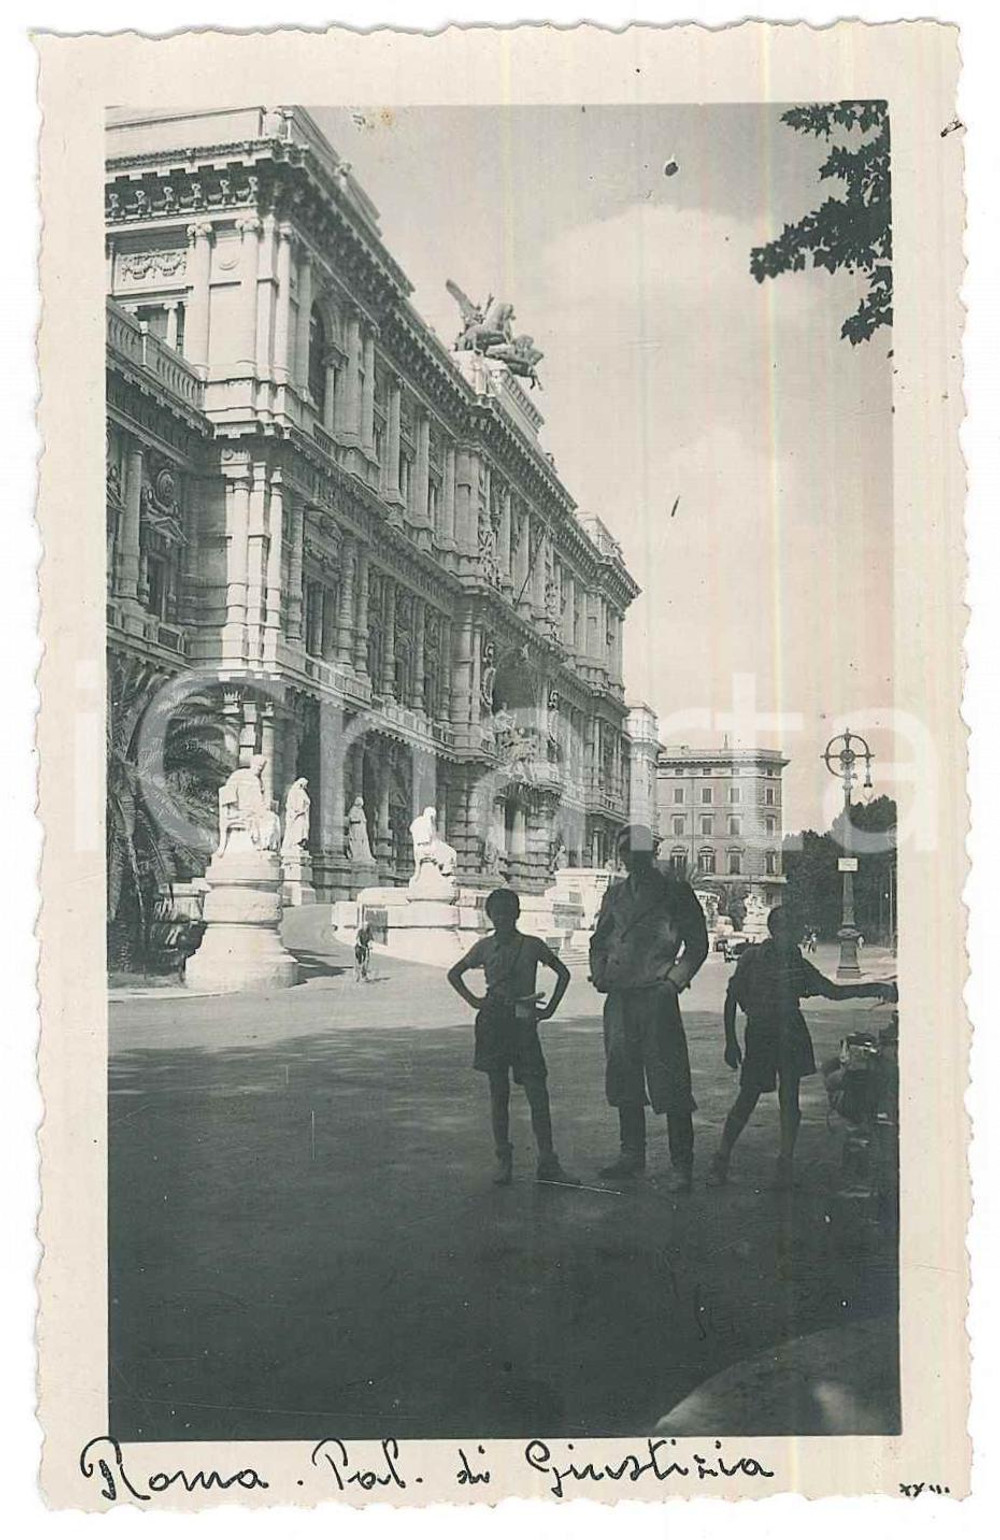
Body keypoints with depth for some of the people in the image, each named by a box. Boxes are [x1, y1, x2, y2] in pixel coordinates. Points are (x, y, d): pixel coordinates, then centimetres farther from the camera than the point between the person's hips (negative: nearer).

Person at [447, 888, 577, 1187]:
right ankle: (503, 1160, 12)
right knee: (499, 1093, 5)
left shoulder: (532, 945, 2)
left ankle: (548, 1163, -1)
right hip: (492, 1024, 1)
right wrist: (473, 1000, 5)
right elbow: (454, 974, 18)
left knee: (538, 1094, -6)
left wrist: (550, 1008, 5)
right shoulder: (484, 947, 5)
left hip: (524, 1024, -1)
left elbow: (563, 973, 13)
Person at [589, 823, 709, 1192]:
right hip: (619, 997, 6)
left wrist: (672, 981, -9)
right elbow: (599, 940, 22)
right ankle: (631, 1155, 24)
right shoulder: (615, 894, 15)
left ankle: (681, 1166, 0)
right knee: (623, 1077, 12)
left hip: (657, 997, -6)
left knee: (670, 1082, -6)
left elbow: (697, 943, -1)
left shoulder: (674, 890, 0)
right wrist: (599, 973, 6)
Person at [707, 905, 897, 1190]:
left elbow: (833, 991, 13)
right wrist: (731, 1042, -4)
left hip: (792, 1036, 3)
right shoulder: (752, 958, -2)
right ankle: (720, 1161, 10)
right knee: (748, 1097, -3)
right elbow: (732, 998, 1)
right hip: (760, 1035, -3)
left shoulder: (798, 964, 8)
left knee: (789, 1099, 1)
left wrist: (877, 989, 6)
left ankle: (785, 1166, 10)